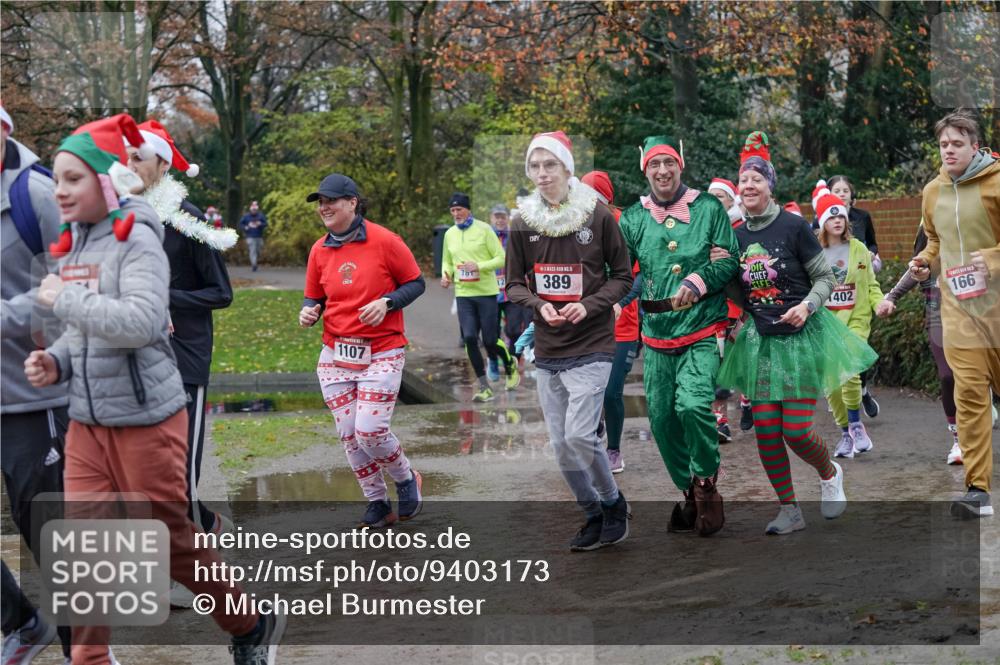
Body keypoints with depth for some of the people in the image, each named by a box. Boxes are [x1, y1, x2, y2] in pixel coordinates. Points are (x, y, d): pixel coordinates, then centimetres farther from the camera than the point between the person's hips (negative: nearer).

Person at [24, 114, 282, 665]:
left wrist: (63, 299, -20)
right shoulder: (70, 247, 8)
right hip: (86, 424, 6)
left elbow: (140, 323, -29)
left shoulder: (136, 240, -15)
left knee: (170, 542, 7)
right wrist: (55, 361, -1)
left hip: (146, 421, -6)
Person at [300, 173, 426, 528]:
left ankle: (406, 479, 16)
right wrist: (308, 311, -8)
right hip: (335, 356, 5)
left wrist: (387, 302, -18)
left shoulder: (384, 241, -8)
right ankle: (378, 503, 21)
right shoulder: (319, 250, 5)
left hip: (381, 355, -5)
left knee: (370, 431, -14)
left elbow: (415, 283, -1)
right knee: (349, 436, 5)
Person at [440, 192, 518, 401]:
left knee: (490, 340, -3)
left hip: (486, 292, -4)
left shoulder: (483, 229, -6)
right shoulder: (449, 234, 9)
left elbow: (501, 258, -6)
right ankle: (485, 388, 1)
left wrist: (479, 266, -20)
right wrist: (446, 274, 0)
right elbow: (447, 261, 22)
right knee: (469, 338, -7)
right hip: (463, 294, 4)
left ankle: (510, 364, 31)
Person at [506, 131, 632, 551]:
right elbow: (514, 284, 10)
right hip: (547, 349, 4)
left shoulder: (598, 216, -5)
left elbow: (622, 276, 2)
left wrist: (590, 306, -14)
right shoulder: (523, 223, 3)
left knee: (580, 434, -15)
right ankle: (594, 515, 25)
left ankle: (613, 504, 9)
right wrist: (539, 305, -10)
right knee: (561, 445, 7)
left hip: (591, 345, -4)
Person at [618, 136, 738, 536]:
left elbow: (730, 260, 0)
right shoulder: (633, 218, 8)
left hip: (702, 331, -4)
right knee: (661, 418, 6)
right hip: (657, 337, 4)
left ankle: (706, 484, -1)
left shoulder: (709, 208, 1)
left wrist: (698, 281, -15)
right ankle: (691, 495, 25)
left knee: (693, 404, -24)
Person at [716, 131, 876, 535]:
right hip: (760, 340, 5)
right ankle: (789, 510, 13)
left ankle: (829, 474, 26)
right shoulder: (736, 236, 5)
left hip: (801, 337, -4)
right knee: (765, 431, -1)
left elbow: (825, 278, -4)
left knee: (795, 431, -7)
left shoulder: (793, 226, -9)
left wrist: (806, 306, -22)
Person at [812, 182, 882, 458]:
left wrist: (879, 303, -8)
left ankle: (855, 425, -2)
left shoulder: (859, 249, 5)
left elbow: (871, 285, 9)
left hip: (855, 319, -1)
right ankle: (846, 433, 18)